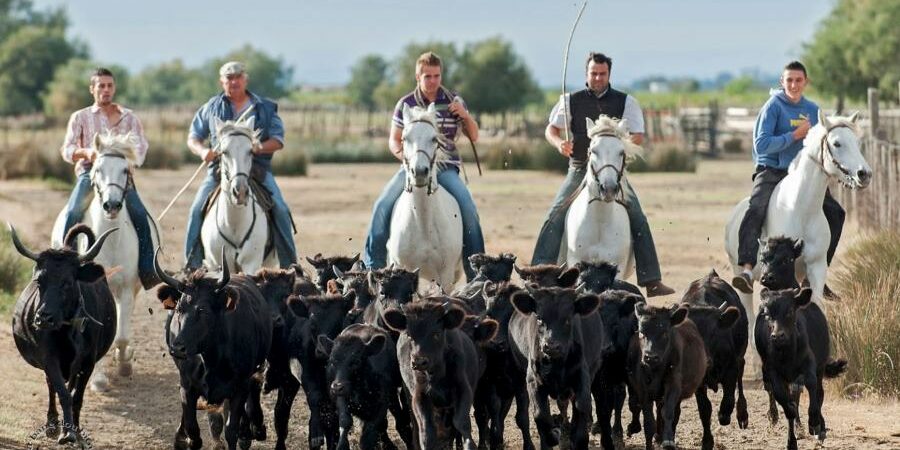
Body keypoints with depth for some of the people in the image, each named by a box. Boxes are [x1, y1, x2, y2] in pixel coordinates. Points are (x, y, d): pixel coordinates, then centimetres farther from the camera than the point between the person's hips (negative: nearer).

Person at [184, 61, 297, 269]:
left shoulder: (266, 108, 8)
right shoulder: (212, 108, 11)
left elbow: (278, 140, 3)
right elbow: (193, 137, 15)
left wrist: (259, 147, -18)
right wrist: (202, 151, -9)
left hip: (257, 166, -1)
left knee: (280, 210, -16)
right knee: (197, 210, -16)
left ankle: (289, 266, -7)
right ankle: (192, 264, -7)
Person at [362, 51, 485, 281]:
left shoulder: (453, 102, 4)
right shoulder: (406, 105, 2)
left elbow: (474, 137, 8)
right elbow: (394, 140, 6)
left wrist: (465, 115, -12)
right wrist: (405, 156, -15)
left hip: (445, 168, 0)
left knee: (468, 207, -24)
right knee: (382, 206, -20)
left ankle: (476, 271, -15)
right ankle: (372, 266, -8)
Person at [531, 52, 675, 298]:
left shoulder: (625, 102, 4)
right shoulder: (571, 101, 6)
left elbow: (638, 137, 0)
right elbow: (551, 129, 5)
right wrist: (559, 143, -18)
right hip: (579, 168, 0)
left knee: (638, 219, -13)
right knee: (555, 216, -16)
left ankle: (652, 281, -10)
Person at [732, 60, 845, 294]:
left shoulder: (813, 110, 9)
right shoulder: (773, 106, -8)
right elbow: (761, 145, -17)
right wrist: (795, 135, -18)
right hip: (771, 172, -6)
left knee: (835, 213, 1)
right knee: (756, 210, -32)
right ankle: (747, 270, -45)